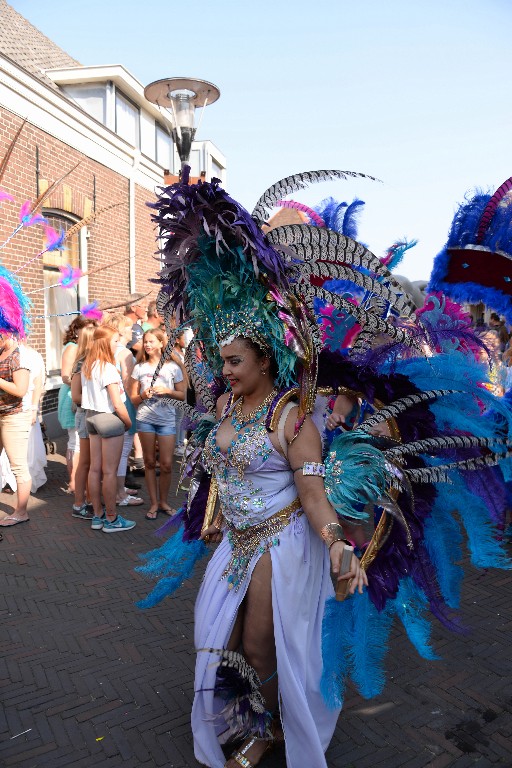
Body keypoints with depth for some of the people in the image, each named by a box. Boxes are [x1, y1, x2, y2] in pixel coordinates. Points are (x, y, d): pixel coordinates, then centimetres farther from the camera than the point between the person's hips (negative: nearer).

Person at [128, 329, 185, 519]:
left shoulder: (172, 367, 0)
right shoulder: (139, 368, 5)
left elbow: (182, 395, 4)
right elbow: (133, 398, 8)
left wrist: (167, 391, -13)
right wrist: (143, 395, -13)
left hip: (167, 419, -1)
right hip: (145, 419, 2)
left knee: (166, 464, 0)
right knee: (150, 462, 7)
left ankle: (163, 501, 19)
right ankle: (154, 503, 18)